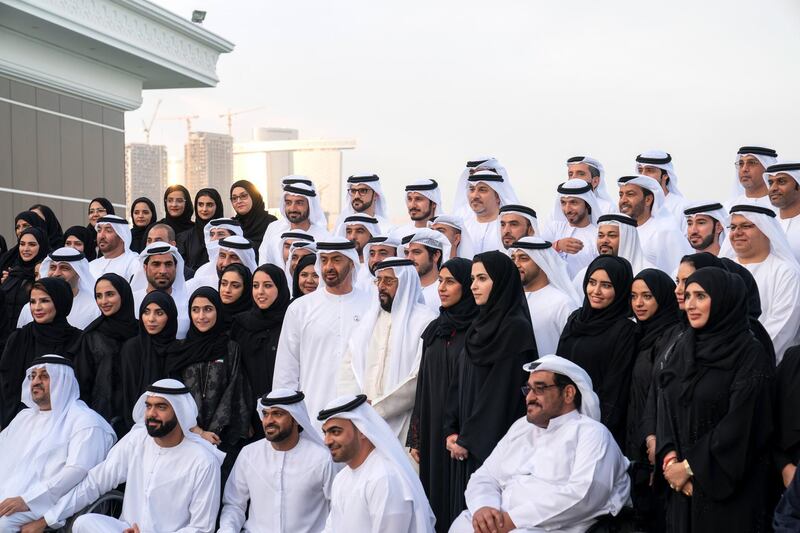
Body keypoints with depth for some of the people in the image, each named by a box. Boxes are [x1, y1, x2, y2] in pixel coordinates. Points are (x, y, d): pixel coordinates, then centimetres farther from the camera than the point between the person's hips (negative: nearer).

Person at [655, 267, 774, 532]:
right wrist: (669, 459, -9)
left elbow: (740, 424, -15)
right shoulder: (682, 347, 9)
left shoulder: (750, 354, -10)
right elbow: (666, 407, 7)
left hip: (728, 484, -5)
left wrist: (691, 467, -13)